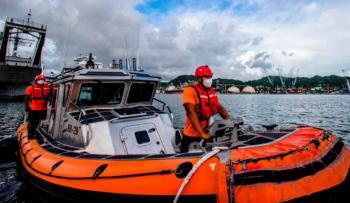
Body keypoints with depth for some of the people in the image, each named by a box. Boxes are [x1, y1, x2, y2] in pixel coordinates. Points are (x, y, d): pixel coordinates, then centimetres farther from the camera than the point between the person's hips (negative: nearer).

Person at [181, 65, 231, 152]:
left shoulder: (212, 91, 6)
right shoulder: (190, 91, -15)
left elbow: (220, 107, 11)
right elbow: (191, 113, -23)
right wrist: (202, 133, -28)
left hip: (208, 134, 6)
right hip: (192, 136, -6)